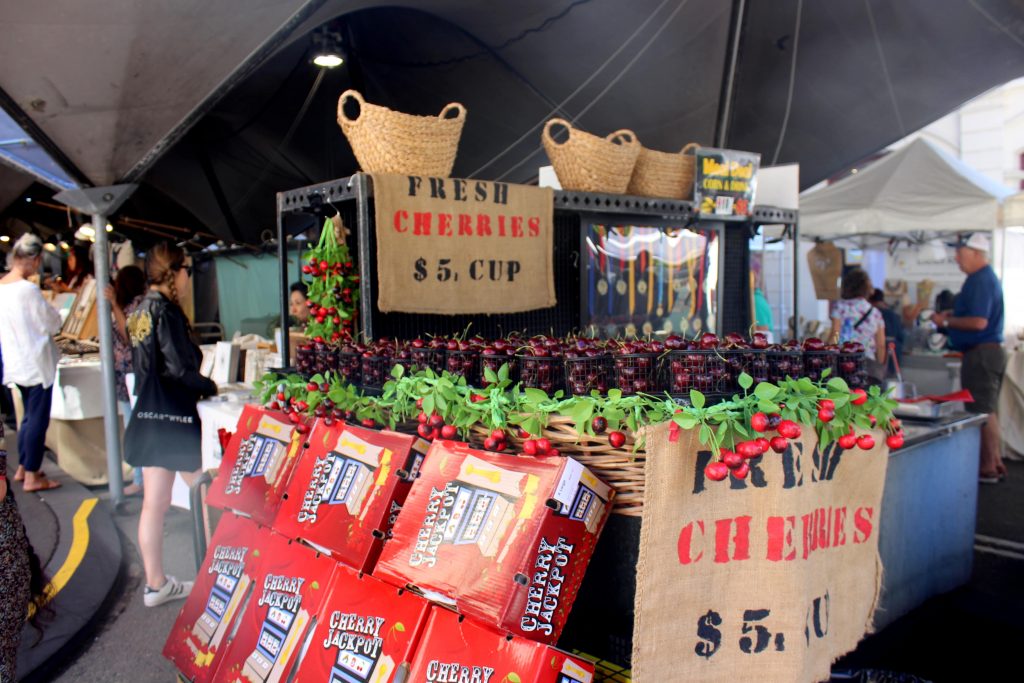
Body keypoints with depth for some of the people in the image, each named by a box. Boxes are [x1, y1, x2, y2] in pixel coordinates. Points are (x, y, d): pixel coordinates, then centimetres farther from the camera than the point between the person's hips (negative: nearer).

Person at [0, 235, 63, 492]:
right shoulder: (28, 290, -20)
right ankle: (32, 477, 7)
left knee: (30, 417, 20)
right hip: (36, 363, -8)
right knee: (38, 419, 0)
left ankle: (23, 468, 29)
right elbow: (52, 323, -11)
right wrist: (53, 314, 7)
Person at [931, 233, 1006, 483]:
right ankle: (995, 463, 24)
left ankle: (988, 469, 2)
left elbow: (979, 322, -25)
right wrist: (952, 316, 13)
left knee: (982, 412, -4)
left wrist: (946, 322, -14)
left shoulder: (981, 280, -18)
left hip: (981, 353, -11)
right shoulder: (986, 277, 16)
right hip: (988, 351, 11)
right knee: (987, 410, 17)